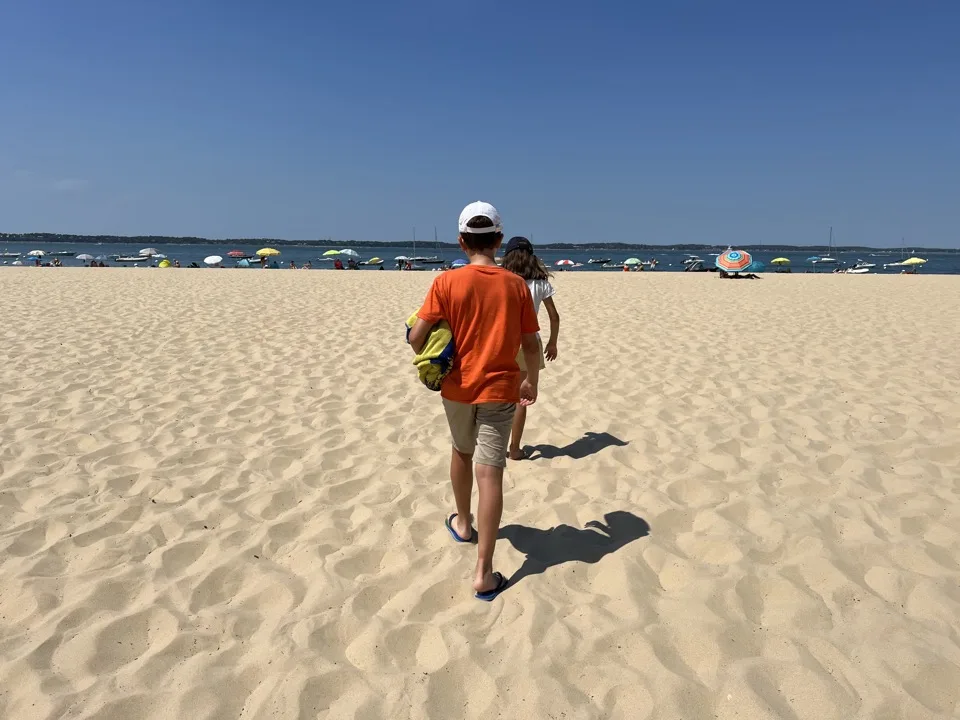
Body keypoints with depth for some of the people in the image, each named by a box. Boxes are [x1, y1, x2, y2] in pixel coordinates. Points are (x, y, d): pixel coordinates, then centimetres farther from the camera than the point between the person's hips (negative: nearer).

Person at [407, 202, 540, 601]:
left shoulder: (446, 282, -8)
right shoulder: (516, 285, -4)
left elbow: (416, 337, -10)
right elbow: (531, 345, 0)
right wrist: (532, 382, 16)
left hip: (458, 388, 1)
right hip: (499, 389, -1)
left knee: (462, 452, 26)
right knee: (490, 474, -2)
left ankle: (462, 523, 47)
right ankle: (484, 573, -1)